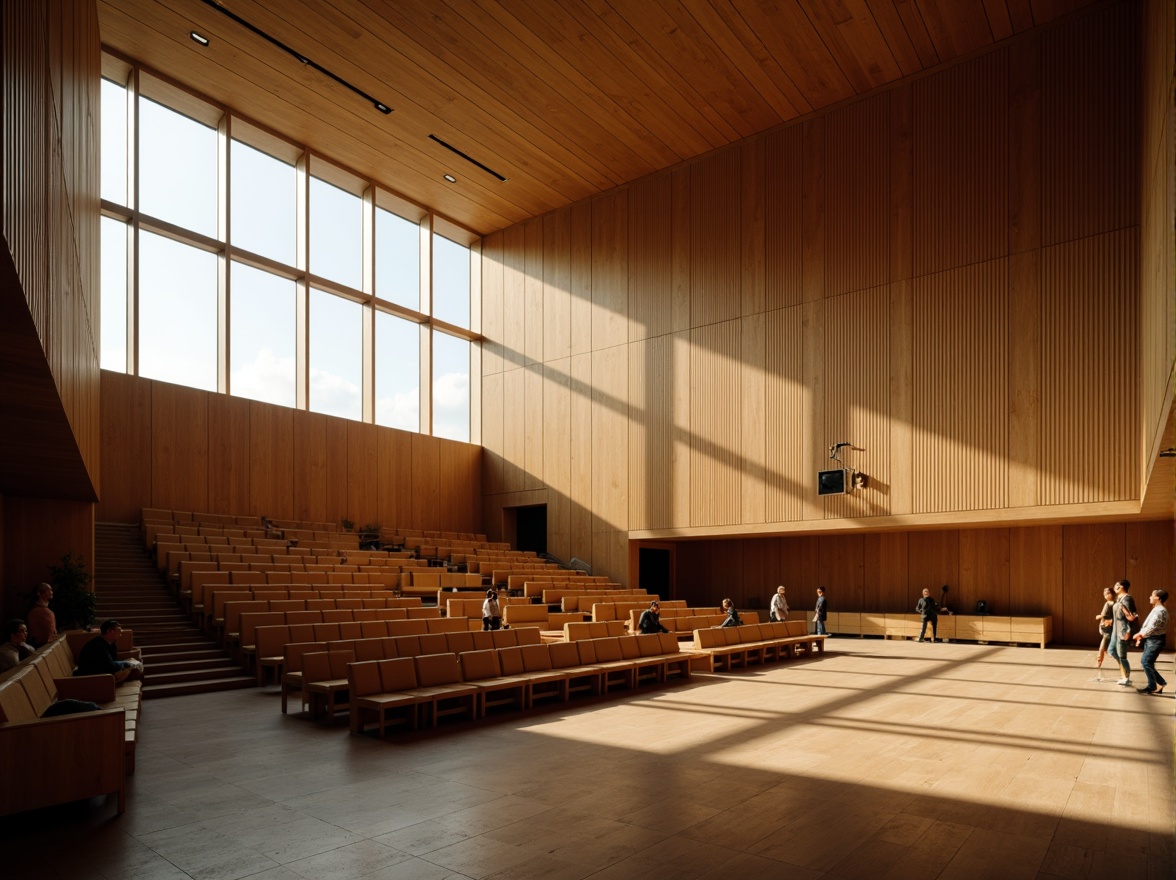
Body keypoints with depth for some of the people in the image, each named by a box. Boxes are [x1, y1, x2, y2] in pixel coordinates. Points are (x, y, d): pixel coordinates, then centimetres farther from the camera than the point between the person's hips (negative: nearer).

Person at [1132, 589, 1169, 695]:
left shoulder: (1160, 611, -17)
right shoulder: (1156, 610, 16)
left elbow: (1152, 627, -22)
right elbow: (1147, 625, 18)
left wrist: (1140, 634, -11)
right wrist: (1141, 635, 9)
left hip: (1156, 640, -10)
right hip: (1150, 639, 10)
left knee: (1146, 662, -8)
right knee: (1145, 662, 11)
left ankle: (1152, 687, 2)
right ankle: (1162, 683, 19)